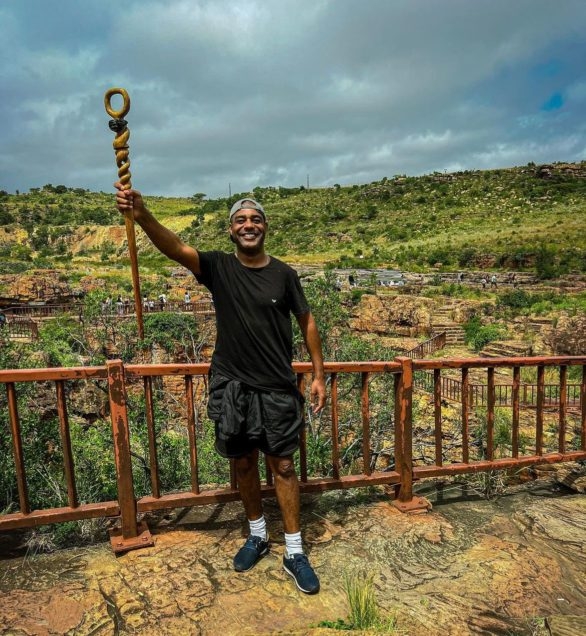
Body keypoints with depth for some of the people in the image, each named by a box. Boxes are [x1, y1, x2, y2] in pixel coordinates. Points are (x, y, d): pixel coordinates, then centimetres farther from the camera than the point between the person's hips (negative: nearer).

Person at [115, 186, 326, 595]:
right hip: (232, 387, 1)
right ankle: (258, 536, 37)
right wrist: (141, 215, -40)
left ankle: (295, 552, 22)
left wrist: (319, 375, 3)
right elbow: (175, 248, -21)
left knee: (283, 466, 6)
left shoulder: (283, 274, -2)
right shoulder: (218, 267, -3)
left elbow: (307, 322, 5)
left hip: (277, 388, -1)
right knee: (244, 463, 15)